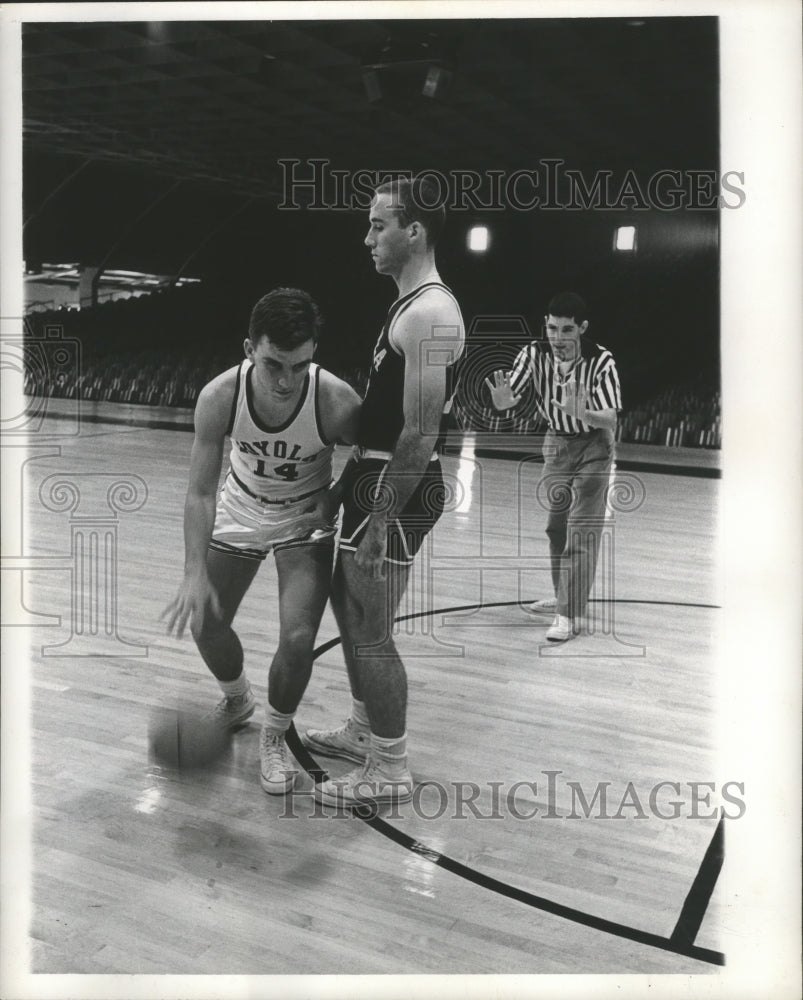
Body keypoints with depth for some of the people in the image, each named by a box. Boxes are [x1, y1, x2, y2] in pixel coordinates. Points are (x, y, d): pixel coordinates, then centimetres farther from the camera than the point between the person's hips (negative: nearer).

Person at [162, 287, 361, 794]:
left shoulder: (337, 402, -34)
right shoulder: (220, 396, -29)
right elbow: (201, 492, -24)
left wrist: (335, 499, -21)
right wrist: (195, 574, -33)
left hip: (307, 518, -2)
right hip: (242, 509, 2)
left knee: (298, 636, -14)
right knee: (205, 622, 7)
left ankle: (275, 736, 15)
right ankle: (238, 699, 40)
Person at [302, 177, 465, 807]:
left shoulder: (430, 314, -19)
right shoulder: (413, 305, 14)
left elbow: (421, 433, -23)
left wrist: (381, 518, -22)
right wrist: (354, 478, 21)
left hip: (399, 487, -11)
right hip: (377, 474, 11)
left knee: (371, 631, -1)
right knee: (349, 606, 21)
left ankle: (389, 770, 14)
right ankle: (363, 732, 36)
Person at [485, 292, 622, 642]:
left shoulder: (601, 361, -26)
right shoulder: (535, 354, -17)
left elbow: (610, 419, -29)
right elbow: (509, 399, -18)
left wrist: (580, 412, -48)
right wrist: (502, 398, -41)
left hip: (593, 445, -4)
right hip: (557, 441, 4)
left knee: (581, 528, -10)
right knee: (555, 524, 12)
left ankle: (571, 615, -8)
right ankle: (563, 597, 31)